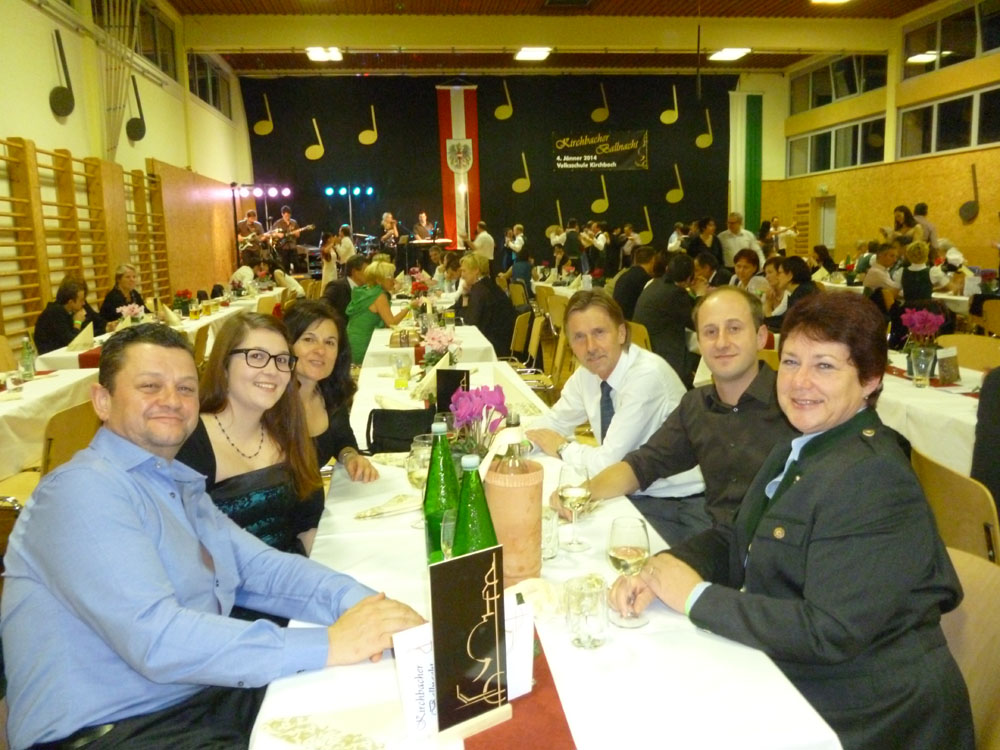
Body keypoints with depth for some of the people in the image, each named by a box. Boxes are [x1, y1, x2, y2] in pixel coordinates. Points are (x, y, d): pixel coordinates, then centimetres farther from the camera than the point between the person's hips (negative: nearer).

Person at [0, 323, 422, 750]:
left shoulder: (181, 486, 13)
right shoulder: (83, 489, -16)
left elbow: (263, 568, 4)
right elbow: (156, 639, -26)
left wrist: (356, 600, -14)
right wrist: (328, 645, -26)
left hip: (206, 697, 8)